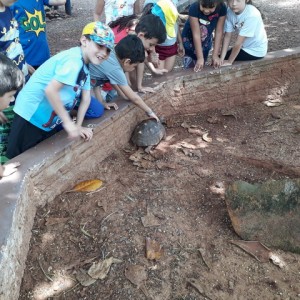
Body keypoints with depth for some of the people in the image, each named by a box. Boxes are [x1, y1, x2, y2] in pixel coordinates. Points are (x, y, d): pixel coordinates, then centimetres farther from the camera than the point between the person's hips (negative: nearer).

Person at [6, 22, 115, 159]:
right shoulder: (74, 60, -23)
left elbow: (86, 98, 12)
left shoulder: (85, 66, 6)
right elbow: (50, 90, -31)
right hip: (31, 114, -9)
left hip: (49, 120, 10)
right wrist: (68, 122, -25)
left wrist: (78, 126, 7)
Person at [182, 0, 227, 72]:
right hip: (189, 39, -2)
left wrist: (215, 55, -22)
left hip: (206, 41, 3)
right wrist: (200, 57, -32)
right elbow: (196, 34, -31)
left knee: (200, 67, 9)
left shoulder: (222, 8, -25)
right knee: (189, 68, -2)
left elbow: (219, 32, -19)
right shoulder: (194, 8, -33)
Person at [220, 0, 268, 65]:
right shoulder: (230, 11, -13)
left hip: (256, 50, -6)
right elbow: (227, 36, -12)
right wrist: (221, 59, -19)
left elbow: (239, 42, -28)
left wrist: (229, 61, -23)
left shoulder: (251, 15, -32)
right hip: (245, 47, 6)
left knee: (227, 57, -10)